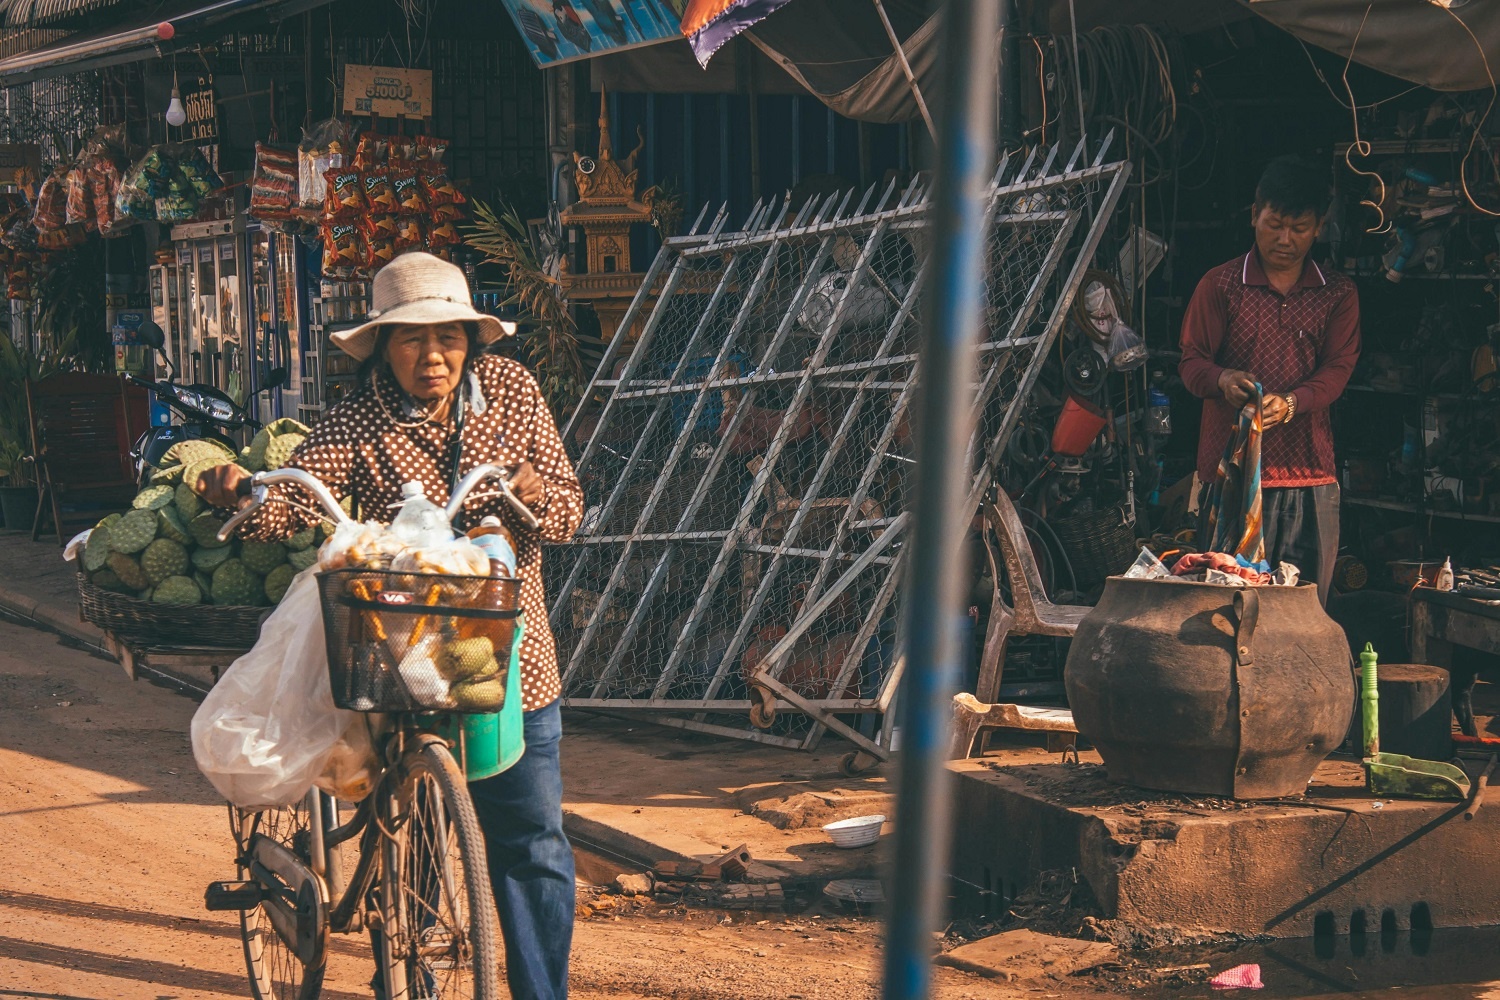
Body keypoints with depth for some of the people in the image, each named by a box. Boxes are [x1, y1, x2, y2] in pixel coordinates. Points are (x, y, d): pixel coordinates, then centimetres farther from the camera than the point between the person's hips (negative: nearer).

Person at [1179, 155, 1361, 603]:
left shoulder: (1338, 294, 11)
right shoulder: (1219, 285, 6)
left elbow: (1338, 368, 2)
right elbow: (1192, 360, 3)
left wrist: (1292, 401, -19)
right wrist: (1222, 380, -21)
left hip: (1309, 468, 2)